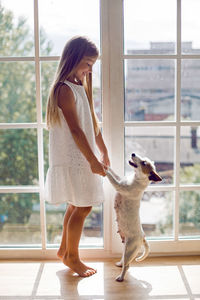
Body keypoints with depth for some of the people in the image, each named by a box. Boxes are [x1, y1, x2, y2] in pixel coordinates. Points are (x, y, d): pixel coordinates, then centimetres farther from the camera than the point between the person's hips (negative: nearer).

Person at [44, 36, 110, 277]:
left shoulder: (80, 87, 13)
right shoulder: (65, 90, -17)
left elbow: (92, 121, 16)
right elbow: (75, 130, -20)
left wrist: (103, 151, 16)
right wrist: (93, 160, -17)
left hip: (81, 157, 9)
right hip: (71, 158, -9)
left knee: (77, 205, 17)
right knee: (83, 207, -1)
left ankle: (64, 249, 33)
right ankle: (72, 257, 17)